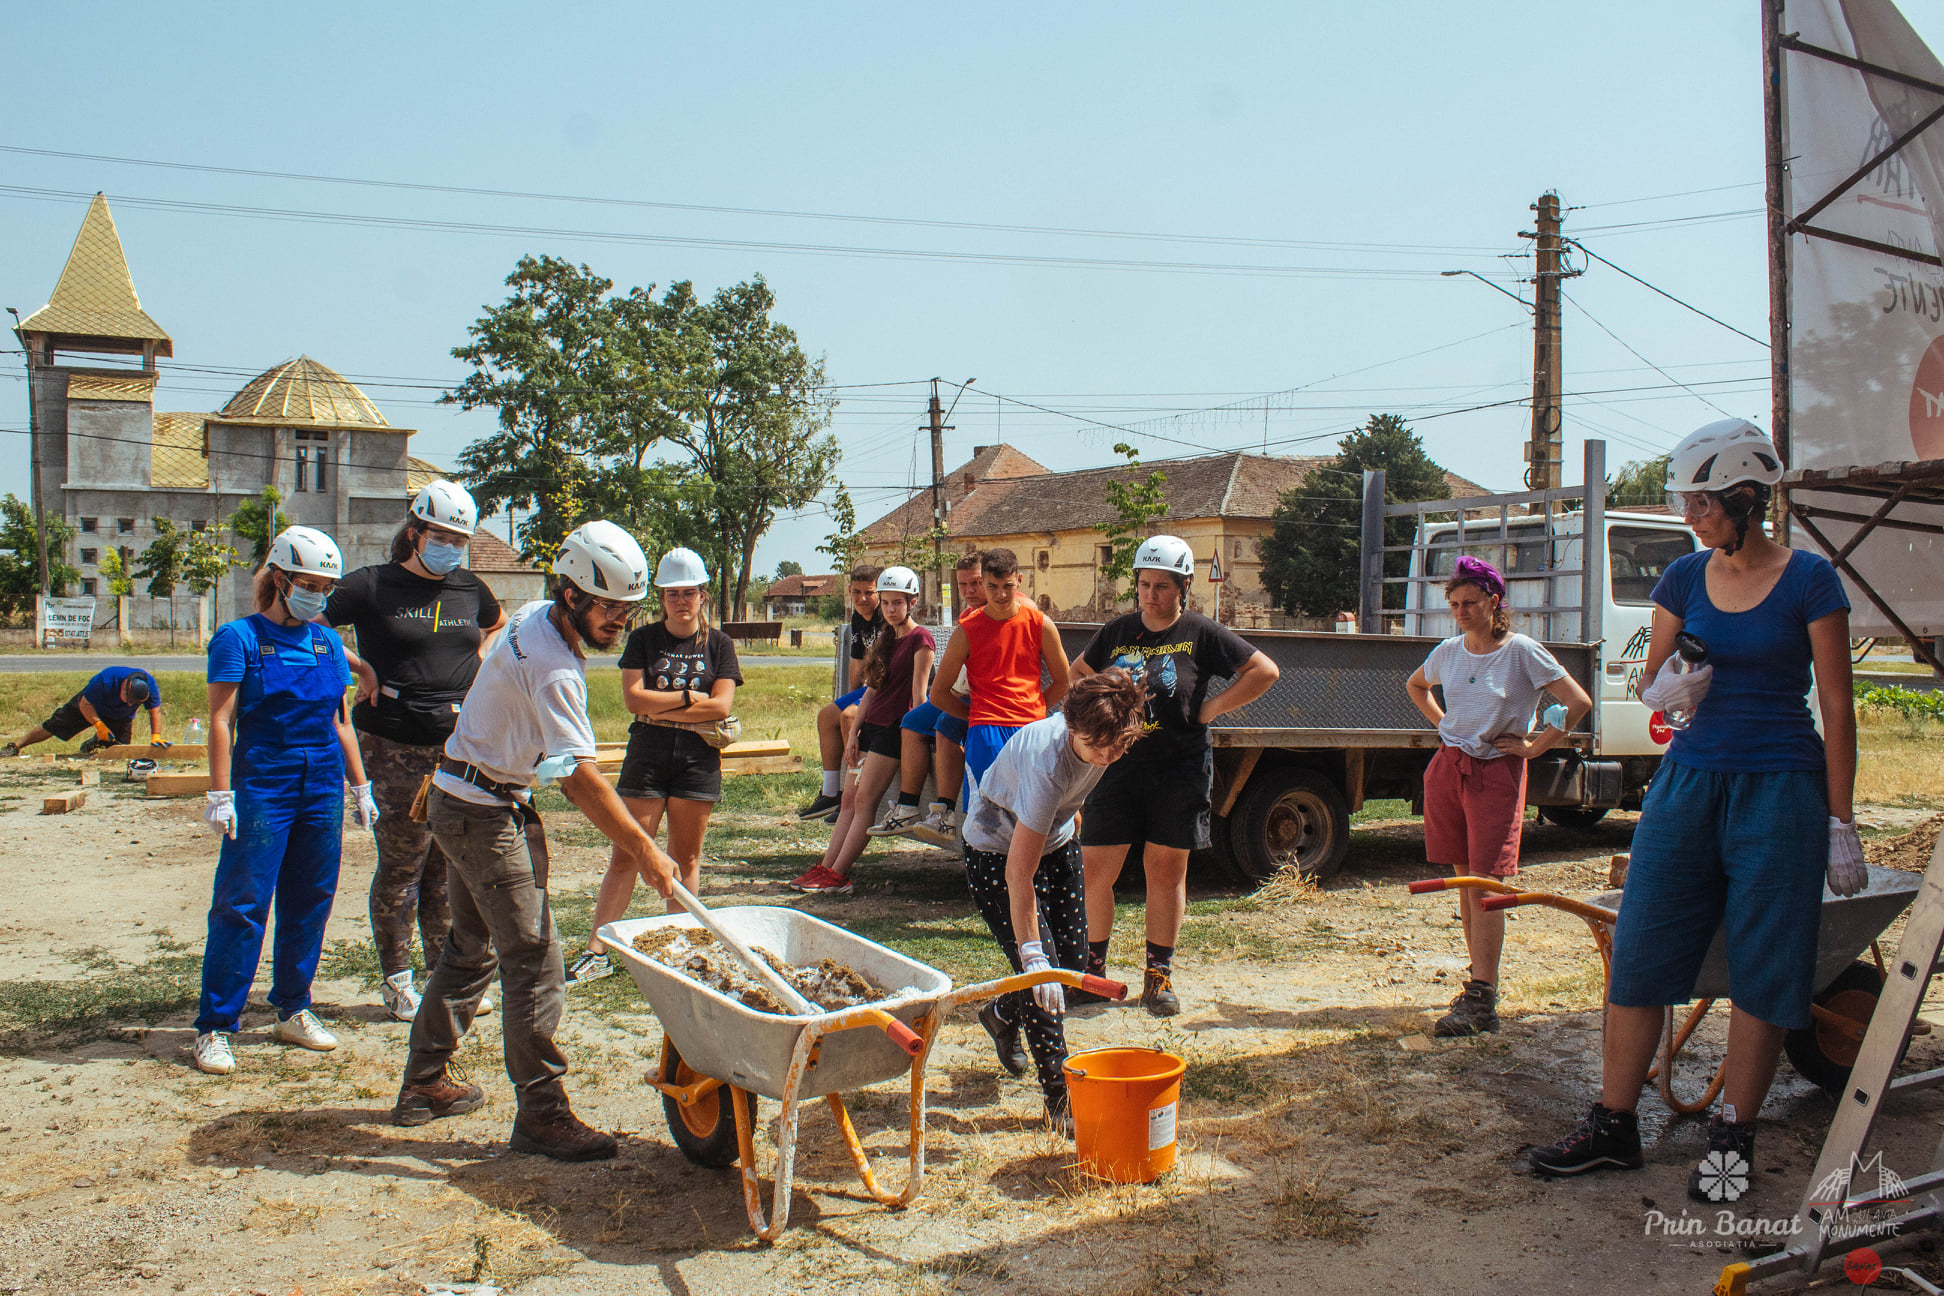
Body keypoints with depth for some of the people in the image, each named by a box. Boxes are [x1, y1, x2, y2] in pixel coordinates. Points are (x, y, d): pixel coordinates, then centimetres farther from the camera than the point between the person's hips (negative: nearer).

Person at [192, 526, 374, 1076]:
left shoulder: (327, 642, 12)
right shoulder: (240, 638, -3)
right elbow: (221, 720, -6)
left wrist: (360, 788, 16)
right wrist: (220, 793, -11)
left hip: (322, 789, 5)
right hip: (263, 787, -5)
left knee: (311, 903, 9)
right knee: (242, 906, -4)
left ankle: (292, 1011, 23)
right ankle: (215, 1027, 4)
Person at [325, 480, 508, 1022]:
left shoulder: (470, 588, 12)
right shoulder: (372, 586, -2)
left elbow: (499, 624, 33)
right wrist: (361, 669, -7)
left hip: (460, 743, 4)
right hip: (394, 747, -4)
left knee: (449, 865, 8)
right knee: (402, 862, 0)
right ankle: (397, 981, 13)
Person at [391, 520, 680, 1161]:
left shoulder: (532, 618, 3)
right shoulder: (553, 668, -27)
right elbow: (582, 778, -30)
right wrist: (646, 853, -28)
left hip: (458, 799, 10)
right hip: (488, 814, -10)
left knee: (471, 947, 19)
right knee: (534, 963, -7)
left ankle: (423, 1084, 31)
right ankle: (541, 1115, 0)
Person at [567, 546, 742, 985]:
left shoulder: (718, 644, 5)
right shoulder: (643, 639, 6)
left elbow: (722, 705, -7)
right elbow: (633, 697, -6)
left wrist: (659, 708, -8)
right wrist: (689, 697, -9)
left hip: (697, 759, 0)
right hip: (647, 755, 0)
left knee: (686, 858, 5)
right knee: (626, 854, -2)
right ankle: (596, 952, 1)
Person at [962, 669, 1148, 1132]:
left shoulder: (1100, 737, -20)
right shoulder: (1048, 764, -41)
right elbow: (1018, 873, -38)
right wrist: (1032, 954, -38)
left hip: (1054, 839, 7)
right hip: (997, 847, -7)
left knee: (1072, 958, 6)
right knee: (1041, 969, -14)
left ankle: (1002, 1015, 36)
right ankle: (1062, 1101, -3)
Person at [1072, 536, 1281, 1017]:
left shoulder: (1201, 634, -2)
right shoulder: (1118, 631, 7)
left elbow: (1264, 671, 0)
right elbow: (1078, 675, 23)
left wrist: (1210, 709, -4)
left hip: (1179, 768, -2)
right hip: (1119, 762, 2)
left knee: (1166, 870, 6)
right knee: (1094, 868, -3)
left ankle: (1159, 976, 19)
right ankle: (1092, 969, 13)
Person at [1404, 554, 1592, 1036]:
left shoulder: (1522, 651, -8)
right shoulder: (1448, 651, 7)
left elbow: (1578, 702, -9)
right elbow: (1415, 685, 28)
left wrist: (1535, 746, -8)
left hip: (1496, 772, -5)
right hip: (1447, 767, 5)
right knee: (1464, 879, 9)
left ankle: (1481, 1001, -11)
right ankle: (1481, 976, 21)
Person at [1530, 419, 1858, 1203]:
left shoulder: (1808, 581, -5)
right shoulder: (1685, 577, 7)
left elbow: (1837, 707, -3)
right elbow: (1651, 678, 13)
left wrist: (1840, 823, -4)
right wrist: (1668, 687, -12)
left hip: (1780, 787, -4)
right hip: (1690, 778, 4)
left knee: (1760, 969, 3)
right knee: (1638, 952, 2)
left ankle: (1732, 1138, 17)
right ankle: (1613, 1126, 13)